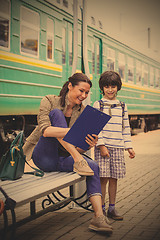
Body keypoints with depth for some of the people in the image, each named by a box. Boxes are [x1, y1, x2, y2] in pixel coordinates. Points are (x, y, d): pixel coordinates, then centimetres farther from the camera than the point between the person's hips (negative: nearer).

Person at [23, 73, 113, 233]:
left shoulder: (82, 111, 6)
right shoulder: (49, 101, -7)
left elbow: (79, 148, 3)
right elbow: (44, 130, -25)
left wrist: (88, 144, -22)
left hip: (62, 158, 5)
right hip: (43, 157, -5)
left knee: (94, 167, -20)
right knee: (56, 113, -23)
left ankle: (99, 217, -24)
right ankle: (78, 161, -30)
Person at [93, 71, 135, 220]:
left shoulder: (122, 106, 14)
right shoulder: (98, 104, 1)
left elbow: (125, 128, 16)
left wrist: (129, 147, 12)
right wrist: (101, 145, -14)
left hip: (118, 147, 4)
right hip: (103, 147, -3)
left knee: (114, 178, 6)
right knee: (103, 178, -5)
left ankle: (112, 208, 16)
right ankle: (101, 209, 7)